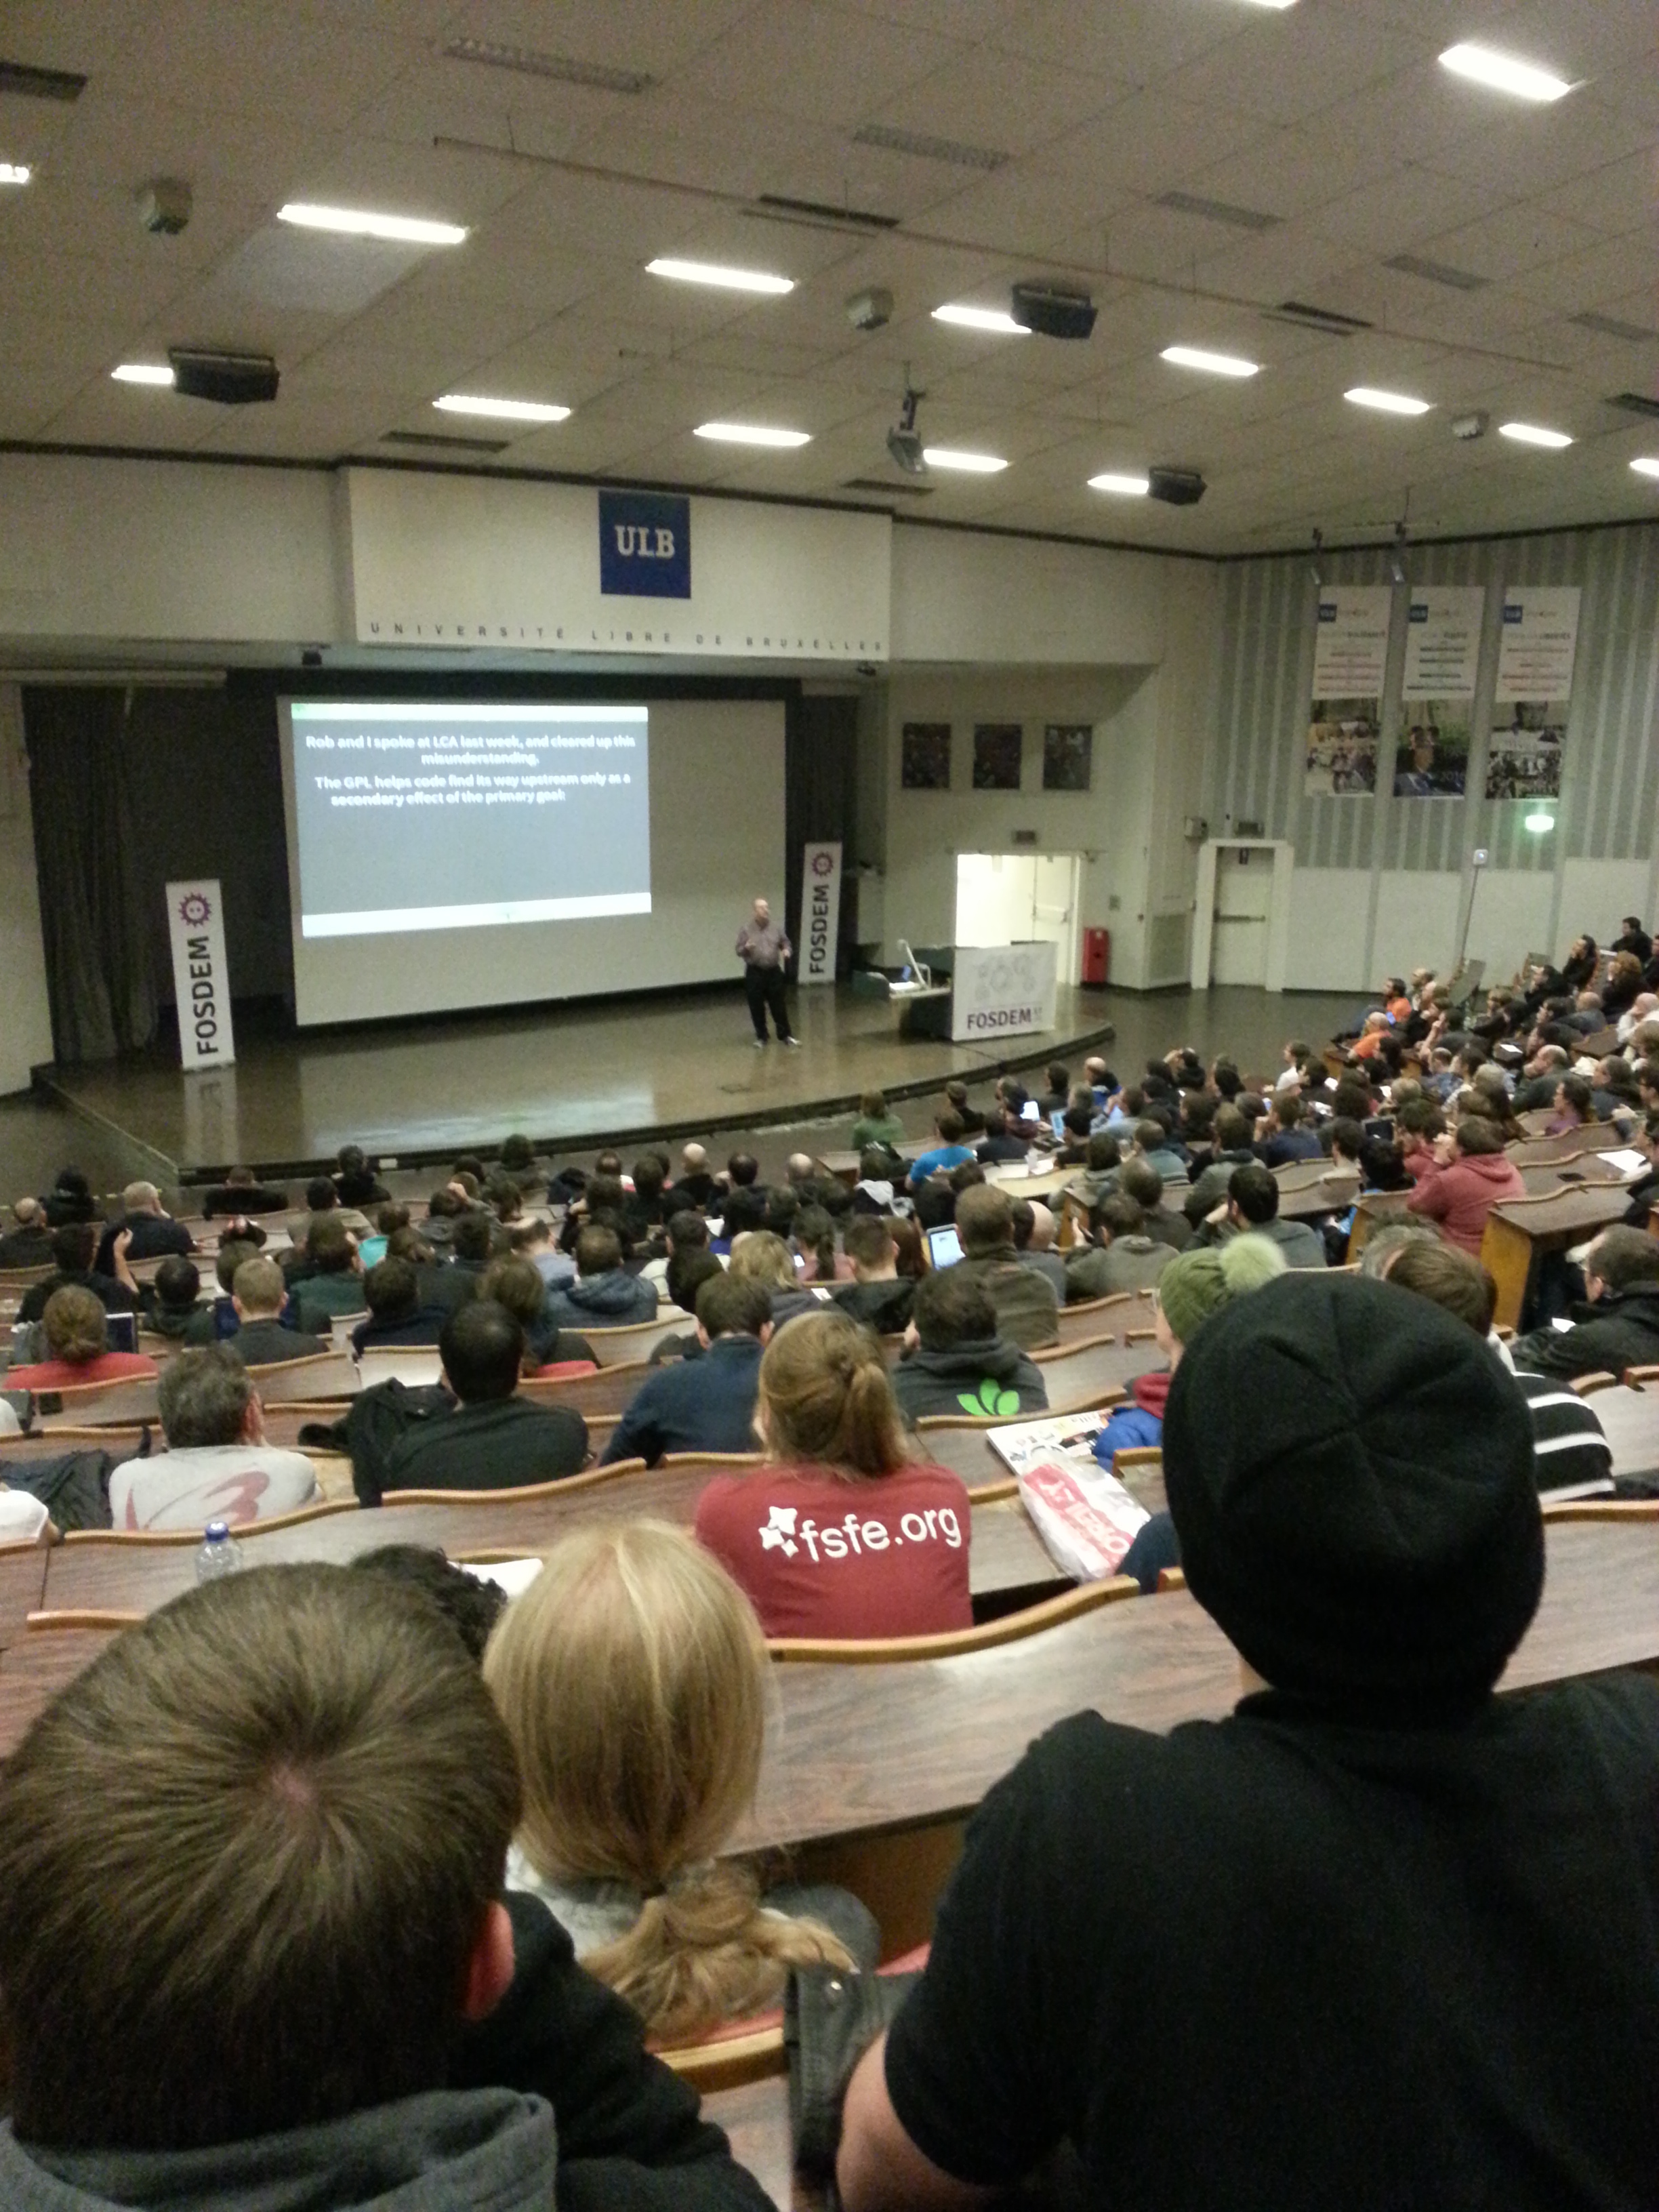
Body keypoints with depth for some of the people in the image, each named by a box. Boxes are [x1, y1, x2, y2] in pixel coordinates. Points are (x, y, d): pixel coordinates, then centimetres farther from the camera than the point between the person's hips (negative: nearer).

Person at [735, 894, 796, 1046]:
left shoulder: (777, 927, 4)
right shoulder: (746, 929, -4)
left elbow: (786, 944, 11)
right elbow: (739, 951, -2)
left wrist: (787, 951, -12)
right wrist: (746, 949, -24)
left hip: (774, 972, 2)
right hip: (754, 973, -2)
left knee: (779, 1006, 5)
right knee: (757, 1008, 5)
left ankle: (785, 1035, 16)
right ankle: (761, 1037, 17)